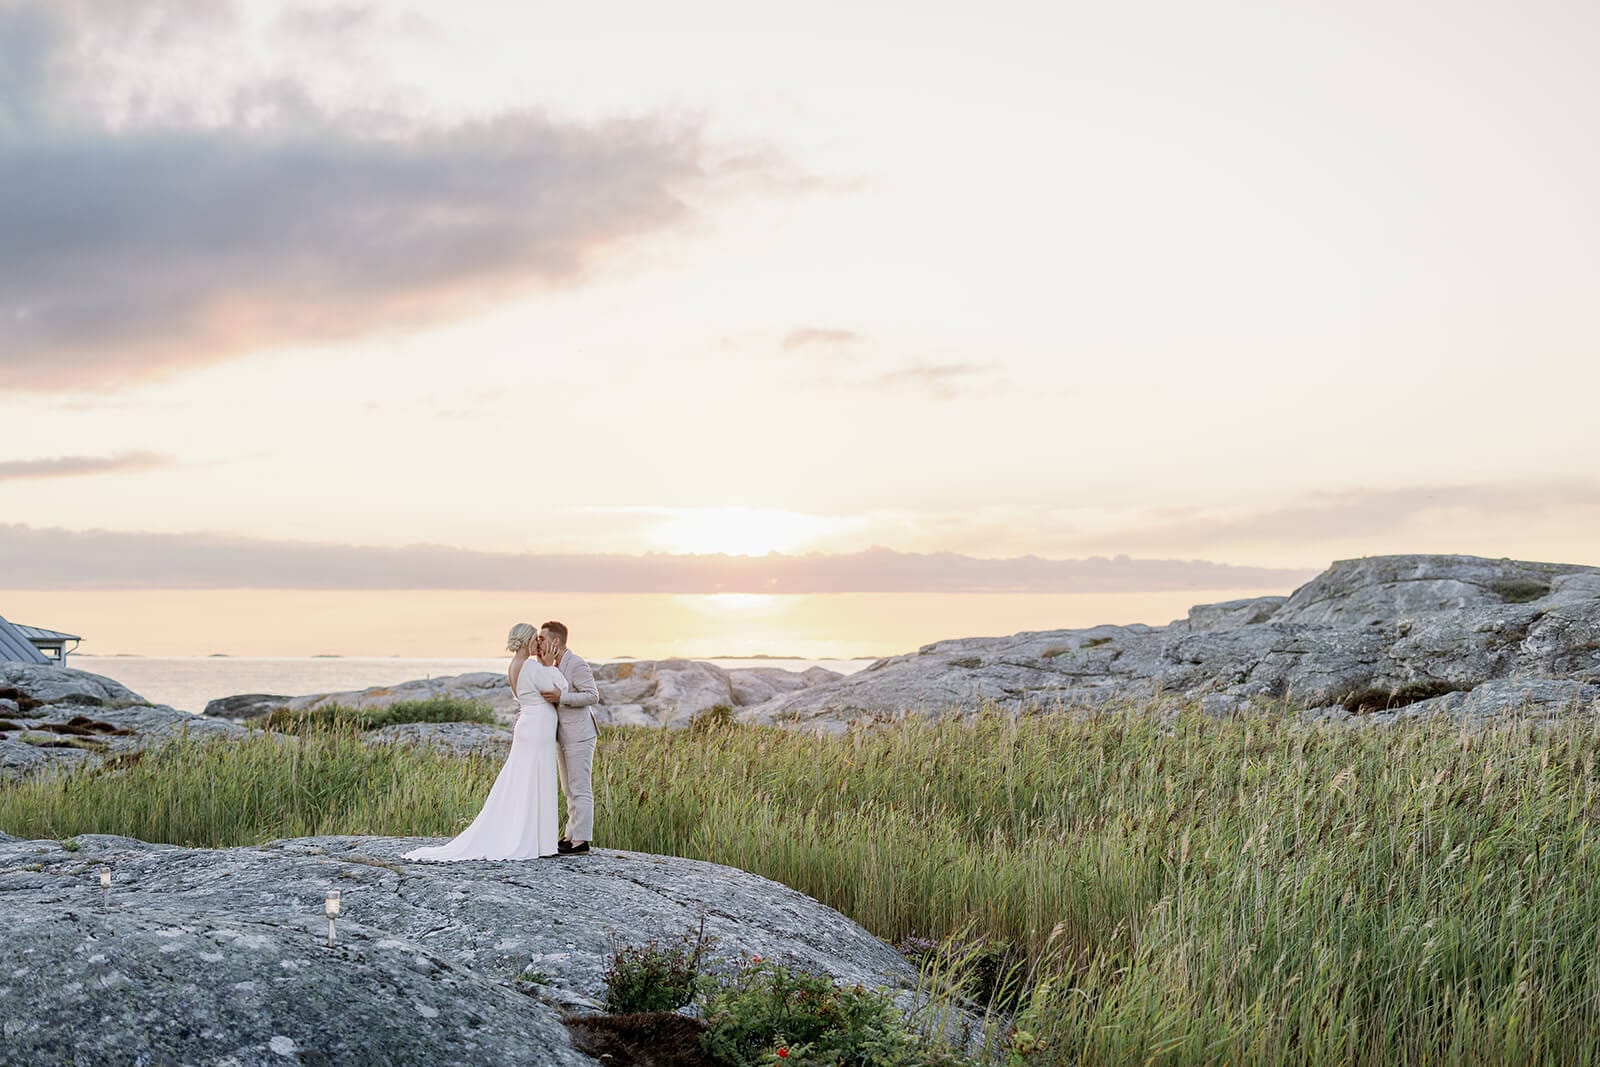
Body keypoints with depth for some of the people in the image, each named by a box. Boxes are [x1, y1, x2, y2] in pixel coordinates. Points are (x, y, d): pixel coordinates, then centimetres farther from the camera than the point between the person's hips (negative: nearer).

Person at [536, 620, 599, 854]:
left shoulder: (577, 664, -14)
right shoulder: (555, 665, 14)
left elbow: (592, 696, -18)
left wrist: (561, 697, -25)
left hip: (579, 736, -9)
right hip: (564, 736, 9)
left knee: (580, 789, -6)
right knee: (569, 789, 13)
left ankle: (581, 839, -3)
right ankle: (571, 835, 20)